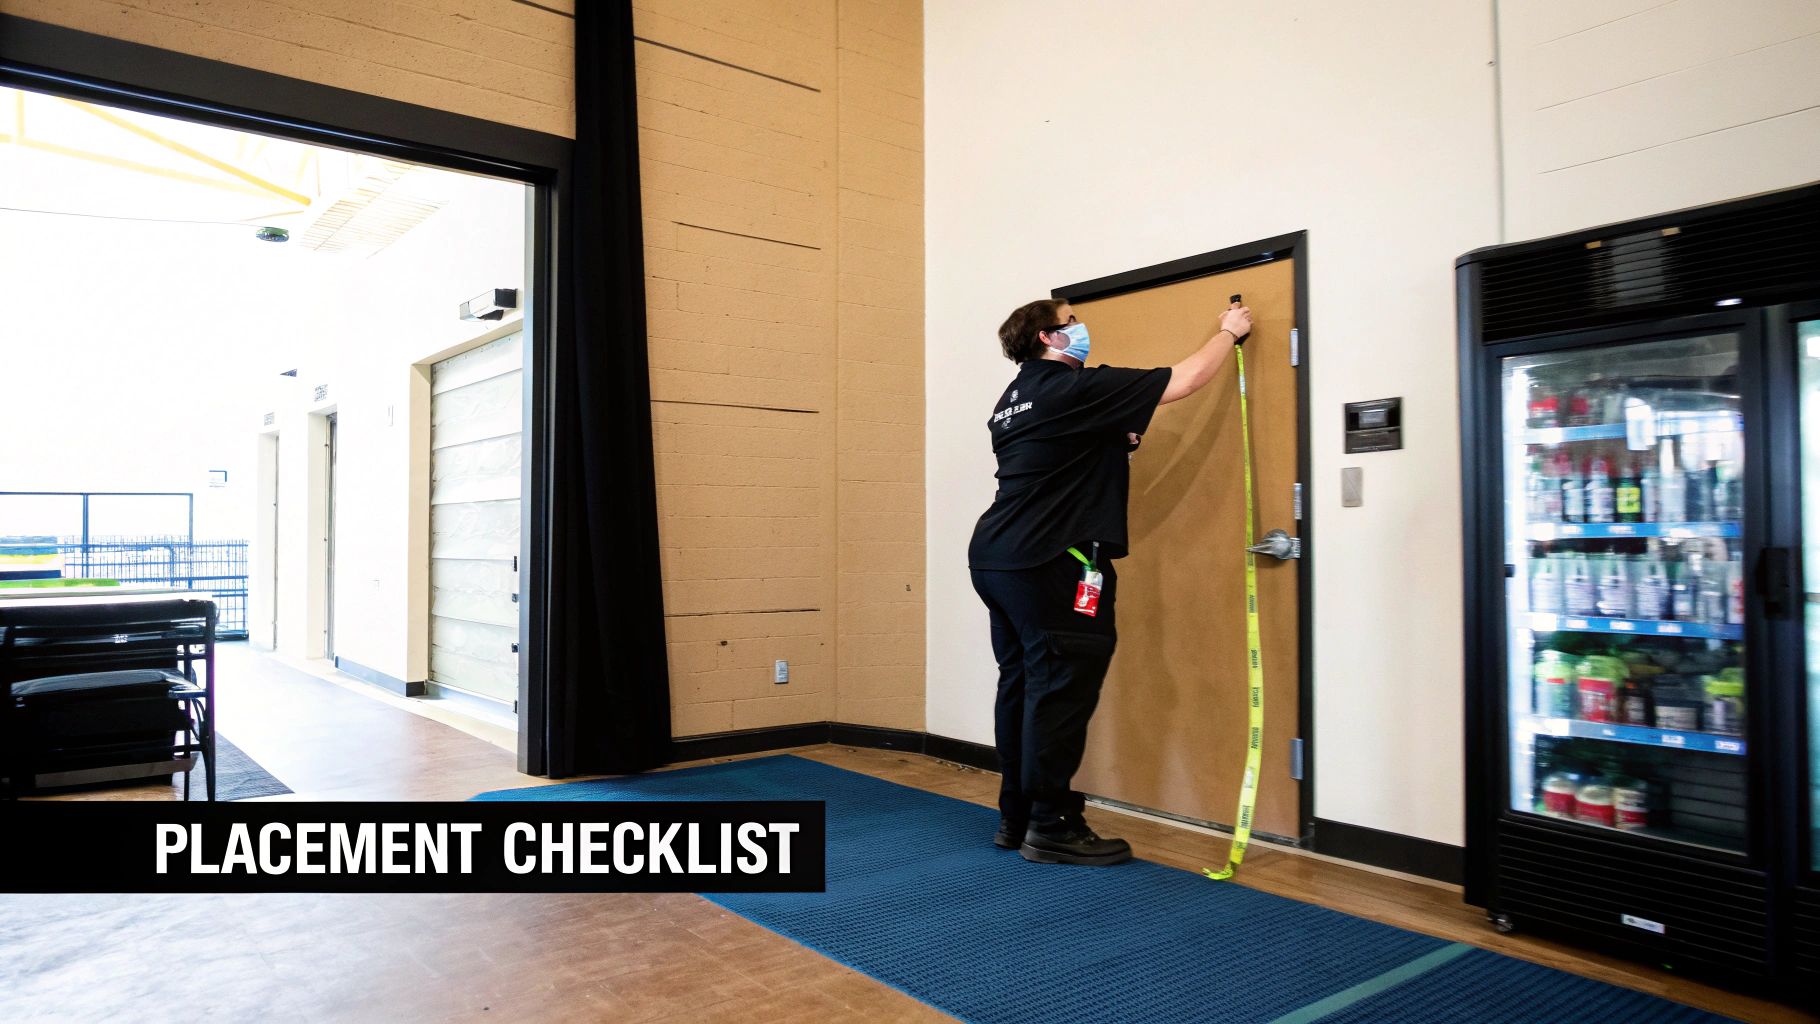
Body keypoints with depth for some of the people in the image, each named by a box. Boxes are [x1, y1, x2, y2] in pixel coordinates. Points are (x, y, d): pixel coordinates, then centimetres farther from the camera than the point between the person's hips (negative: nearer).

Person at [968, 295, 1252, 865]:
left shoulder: (1013, 400, 18)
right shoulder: (1076, 388, -9)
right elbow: (1183, 381, -4)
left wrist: (1111, 448, 18)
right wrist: (1229, 333, 12)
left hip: (996, 556, 10)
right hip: (1048, 562, -9)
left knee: (1022, 685, 13)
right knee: (1061, 688, -4)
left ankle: (1016, 818, 20)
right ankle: (1051, 828, 2)